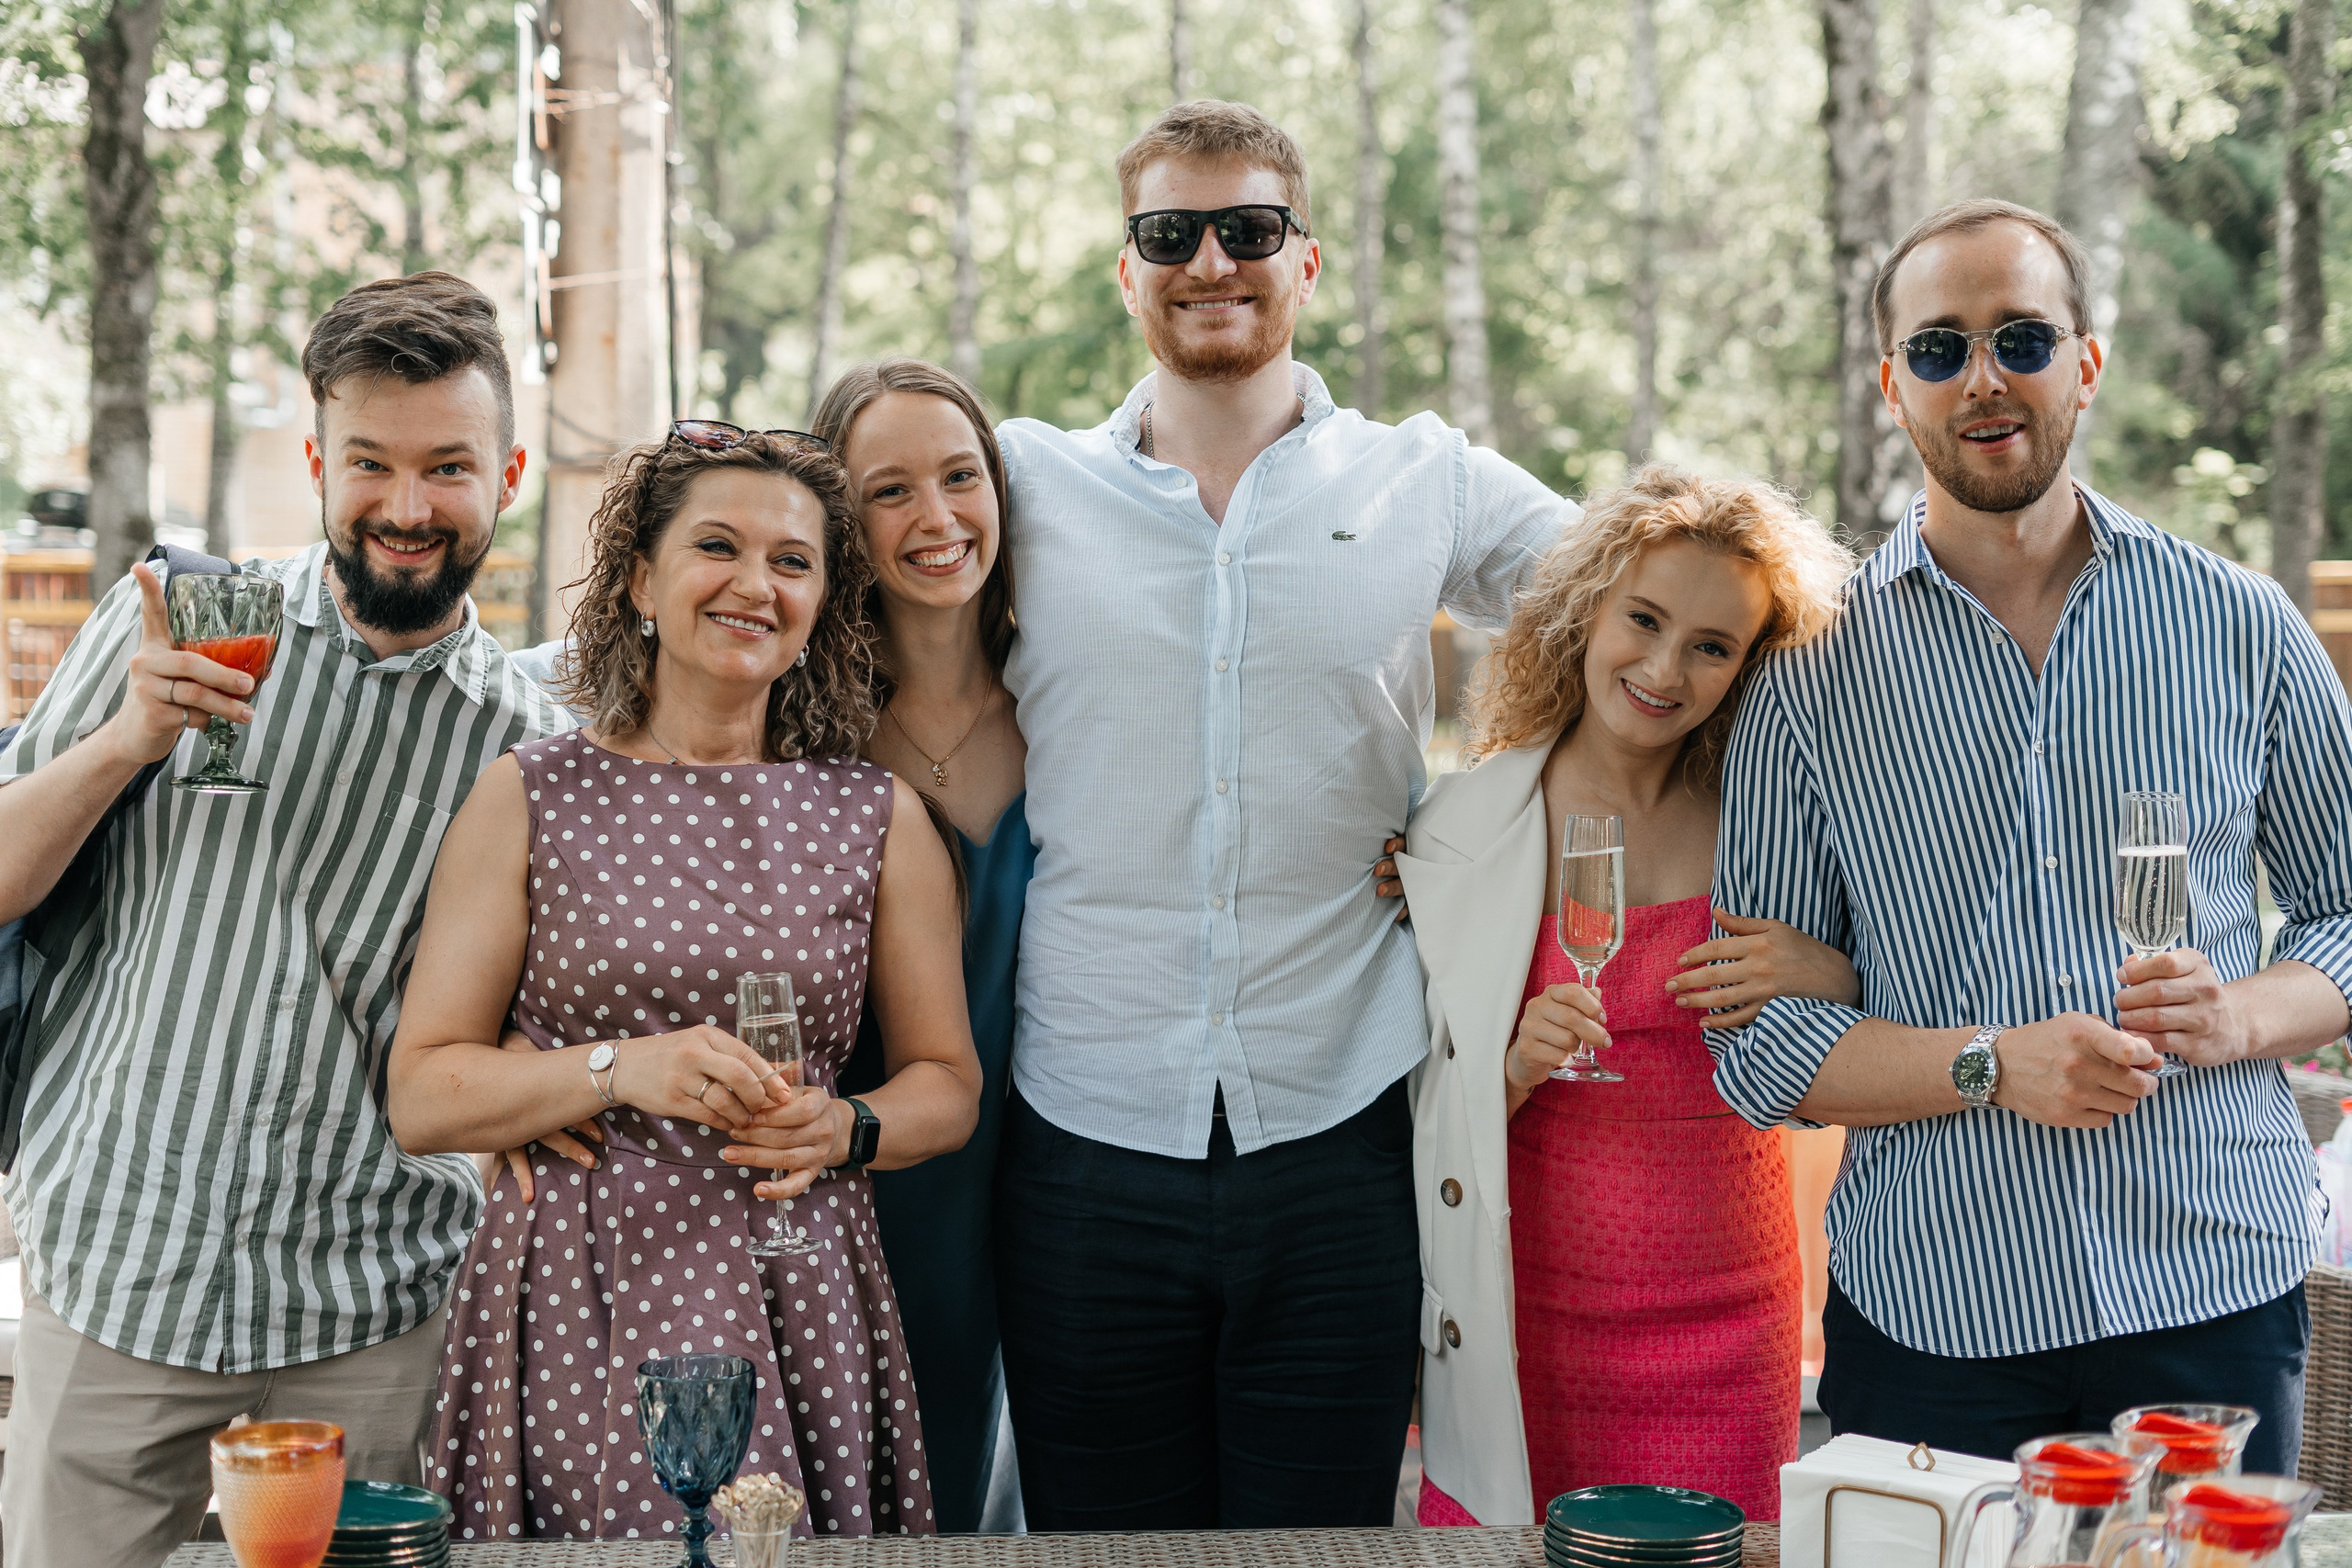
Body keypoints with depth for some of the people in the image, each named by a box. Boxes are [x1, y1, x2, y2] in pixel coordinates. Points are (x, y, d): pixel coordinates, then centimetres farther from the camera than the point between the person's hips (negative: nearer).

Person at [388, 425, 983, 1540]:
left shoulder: (881, 820, 9)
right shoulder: (530, 798, 4)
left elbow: (946, 1080, 13)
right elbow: (421, 1094, 0)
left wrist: (843, 1130, -8)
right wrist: (620, 1071, -15)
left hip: (799, 1307, 2)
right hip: (574, 1311, -1)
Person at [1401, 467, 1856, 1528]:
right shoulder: (1457, 830, -1)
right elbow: (1422, 1114, 3)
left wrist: (1831, 979, -12)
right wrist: (1516, 1069, -17)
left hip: (1722, 1338, 1)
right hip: (1520, 1331, -1)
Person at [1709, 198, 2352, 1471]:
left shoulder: (2238, 626, 4)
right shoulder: (1812, 675, 0)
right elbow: (1753, 1038, -2)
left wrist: (2237, 1016, -11)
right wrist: (1992, 1068, -16)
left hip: (2216, 1293, 1)